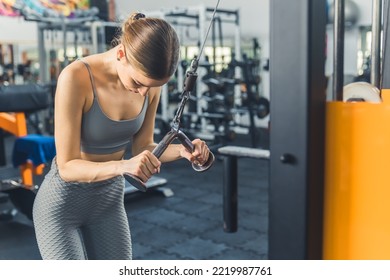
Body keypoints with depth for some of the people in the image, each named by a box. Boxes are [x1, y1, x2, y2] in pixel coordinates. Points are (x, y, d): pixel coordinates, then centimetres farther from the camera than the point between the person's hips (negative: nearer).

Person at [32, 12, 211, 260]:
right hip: (62, 203, -5)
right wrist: (122, 166, -43)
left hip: (109, 200, 5)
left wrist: (181, 150, -20)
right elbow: (67, 167, -26)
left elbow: (141, 148, -1)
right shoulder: (75, 77, -29)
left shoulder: (148, 80, -12)